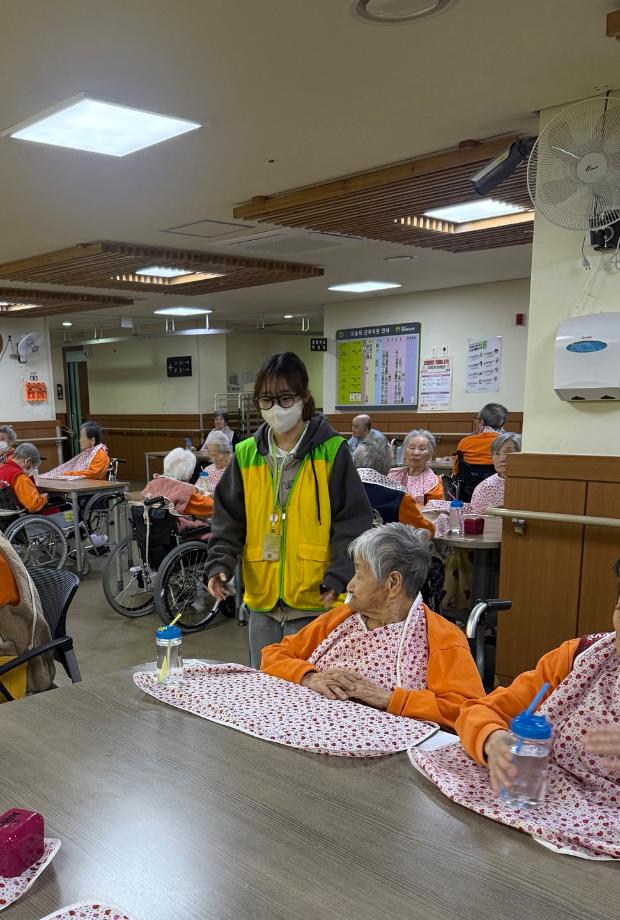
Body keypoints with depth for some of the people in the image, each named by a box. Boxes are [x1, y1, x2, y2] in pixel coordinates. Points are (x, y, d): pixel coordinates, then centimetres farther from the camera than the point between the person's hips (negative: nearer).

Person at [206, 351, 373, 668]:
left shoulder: (331, 451, -6)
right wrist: (219, 564, -8)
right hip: (262, 598, 4)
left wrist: (338, 577, -15)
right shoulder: (246, 455, 4)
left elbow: (353, 520, -6)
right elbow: (228, 520, 7)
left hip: (314, 599, -4)